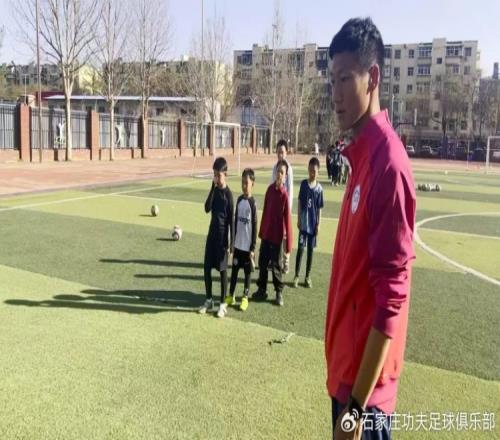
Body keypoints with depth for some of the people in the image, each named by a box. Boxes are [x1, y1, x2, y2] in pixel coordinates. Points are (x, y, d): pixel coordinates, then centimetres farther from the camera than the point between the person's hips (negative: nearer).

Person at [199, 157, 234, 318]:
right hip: (212, 232, 6)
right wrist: (213, 188, -15)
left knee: (222, 269, 2)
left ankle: (222, 304, 12)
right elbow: (207, 209, -7)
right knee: (207, 267, 8)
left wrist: (229, 243, -12)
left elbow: (231, 220, -11)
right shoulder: (214, 190, 5)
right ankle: (209, 300, 22)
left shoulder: (228, 193, -12)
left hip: (222, 234, -6)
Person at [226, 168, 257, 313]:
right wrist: (234, 240, 12)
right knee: (234, 269, 13)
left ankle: (245, 297, 19)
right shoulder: (239, 200, 4)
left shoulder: (253, 203, -13)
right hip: (238, 243, 5)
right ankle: (231, 296, 24)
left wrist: (253, 248, -11)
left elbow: (254, 227, -11)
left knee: (247, 272, 7)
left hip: (248, 245, -5)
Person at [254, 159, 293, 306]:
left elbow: (288, 219, -15)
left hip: (278, 236, -5)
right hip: (266, 234, 5)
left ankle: (279, 292, 22)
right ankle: (261, 290, 25)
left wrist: (288, 245, -14)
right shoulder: (270, 189, 1)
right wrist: (261, 231, 13)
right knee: (262, 263, 11)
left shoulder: (284, 194, -16)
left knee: (275, 265, 6)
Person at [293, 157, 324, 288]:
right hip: (303, 222, 0)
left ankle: (308, 276, 19)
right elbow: (299, 202, 4)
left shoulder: (319, 188, -3)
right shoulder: (303, 184, -1)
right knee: (300, 248, -2)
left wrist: (318, 224, -2)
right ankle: (296, 276, 7)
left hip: (313, 223, 0)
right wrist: (298, 219, 0)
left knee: (310, 249, 8)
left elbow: (319, 208, 1)